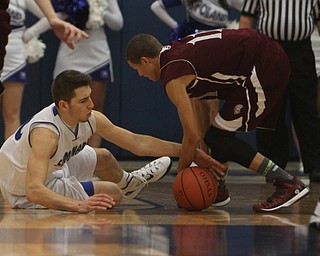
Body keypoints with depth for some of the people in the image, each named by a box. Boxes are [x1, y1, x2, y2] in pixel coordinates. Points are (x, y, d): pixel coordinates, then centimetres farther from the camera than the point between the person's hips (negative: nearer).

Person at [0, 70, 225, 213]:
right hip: (27, 194, -7)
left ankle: (130, 183, 55)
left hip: (53, 167, 7)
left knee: (104, 159, 21)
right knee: (111, 193, -9)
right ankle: (124, 187, 28)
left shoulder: (91, 119, -15)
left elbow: (136, 142, -6)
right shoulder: (46, 133, -39)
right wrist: (79, 205, -59)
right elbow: (34, 191, -48)